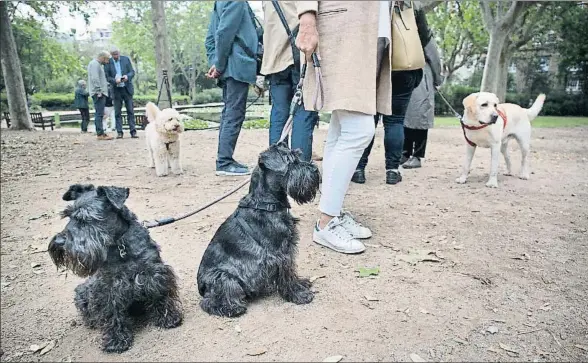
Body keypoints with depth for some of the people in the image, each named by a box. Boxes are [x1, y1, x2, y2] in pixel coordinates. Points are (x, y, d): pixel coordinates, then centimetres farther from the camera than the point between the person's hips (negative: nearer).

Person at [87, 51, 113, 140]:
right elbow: (95, 78, -19)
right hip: (98, 93, -10)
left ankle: (100, 133, 13)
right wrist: (99, 91, -20)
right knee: (99, 114, -11)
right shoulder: (94, 64, -9)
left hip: (100, 93, 10)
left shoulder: (98, 64, 23)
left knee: (99, 114, 10)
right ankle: (100, 134, -12)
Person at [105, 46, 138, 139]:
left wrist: (127, 76, -18)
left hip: (127, 89, 0)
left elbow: (132, 72, 3)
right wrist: (115, 80, -19)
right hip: (116, 90, 0)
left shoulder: (126, 59, 4)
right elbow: (107, 77, 0)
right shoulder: (108, 62, 1)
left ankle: (133, 132, 0)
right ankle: (119, 132, 6)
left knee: (130, 111, 0)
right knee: (117, 112, 2)